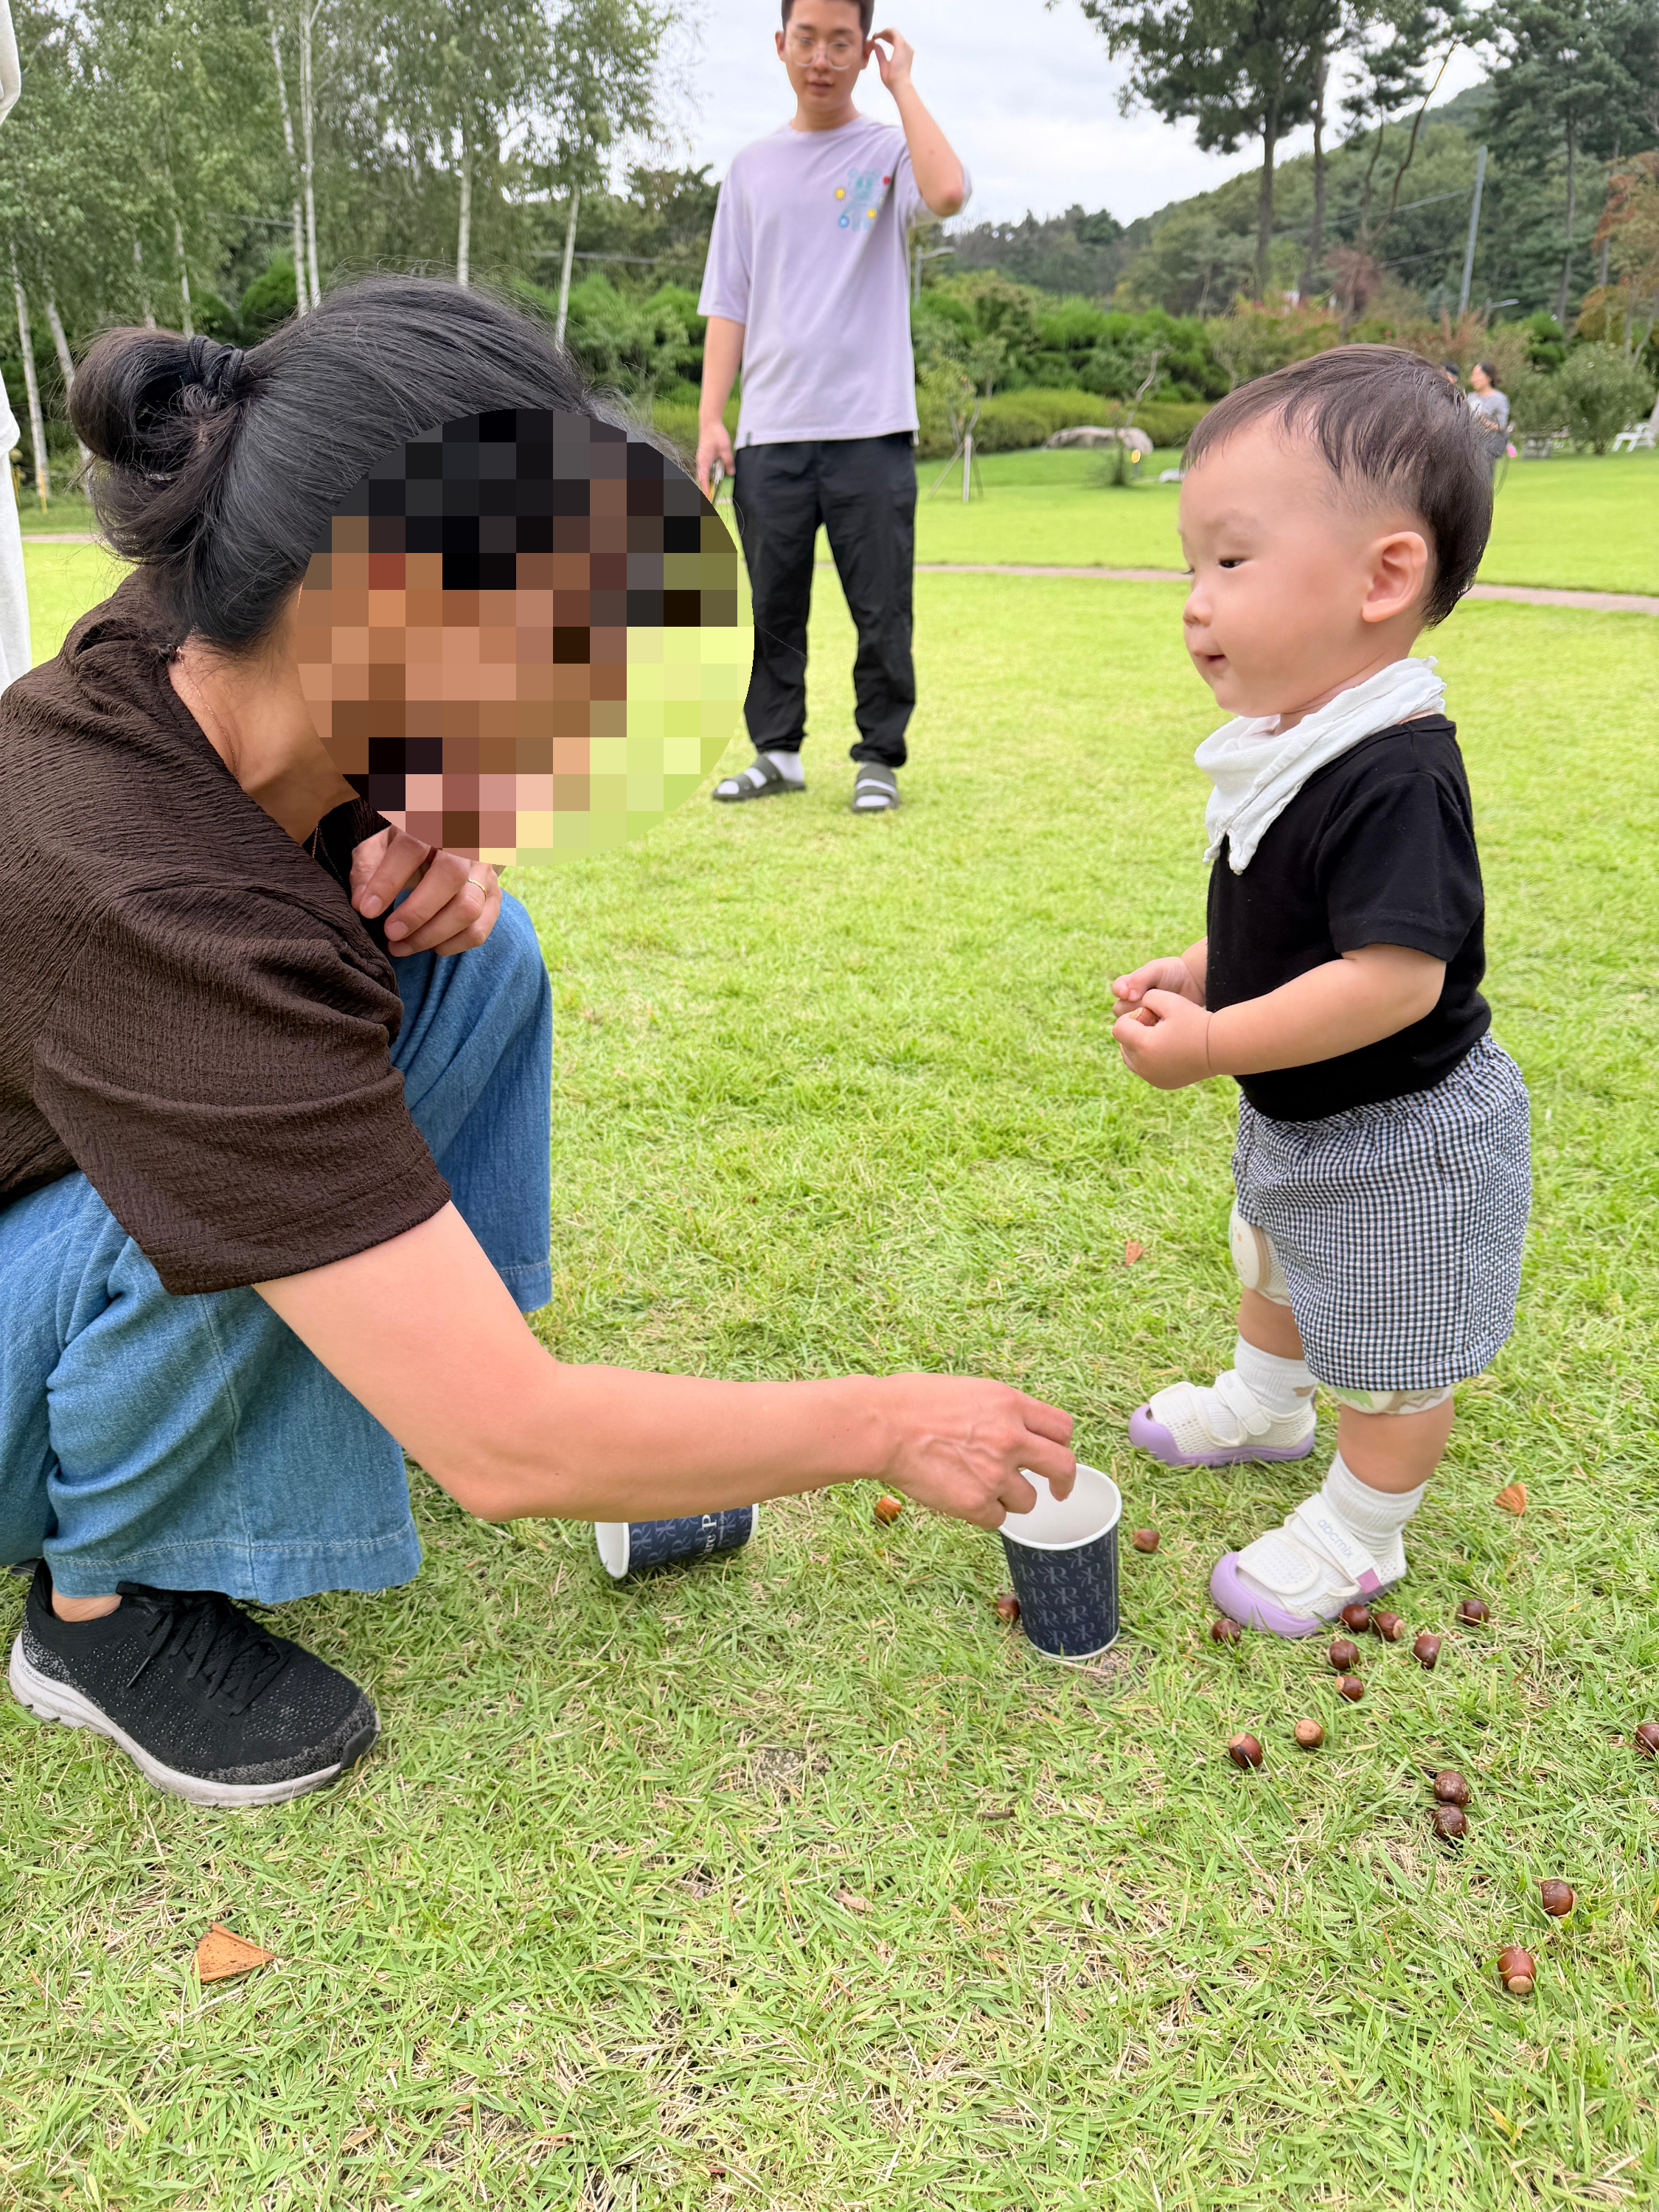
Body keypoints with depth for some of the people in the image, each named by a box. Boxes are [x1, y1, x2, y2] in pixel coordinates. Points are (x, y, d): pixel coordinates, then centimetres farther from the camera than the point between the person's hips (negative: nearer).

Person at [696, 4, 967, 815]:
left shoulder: (890, 149, 7)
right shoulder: (751, 167, 16)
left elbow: (948, 192, -18)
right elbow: (727, 305, 14)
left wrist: (901, 83, -5)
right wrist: (710, 420, 3)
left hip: (871, 429, -3)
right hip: (771, 434, 3)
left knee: (881, 610, -2)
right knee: (773, 607, 6)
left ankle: (879, 759, 9)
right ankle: (777, 753, 17)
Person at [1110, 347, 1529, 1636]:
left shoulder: (1391, 781, -34)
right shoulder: (1293, 746, -4)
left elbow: (1396, 974, -39)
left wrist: (1214, 1043, -33)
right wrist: (1200, 973, -4)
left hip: (1397, 1131, -10)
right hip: (1301, 1113, 10)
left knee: (1387, 1348, 11)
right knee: (1277, 1261, 32)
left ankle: (1361, 1532, 32)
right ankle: (1266, 1403, 58)